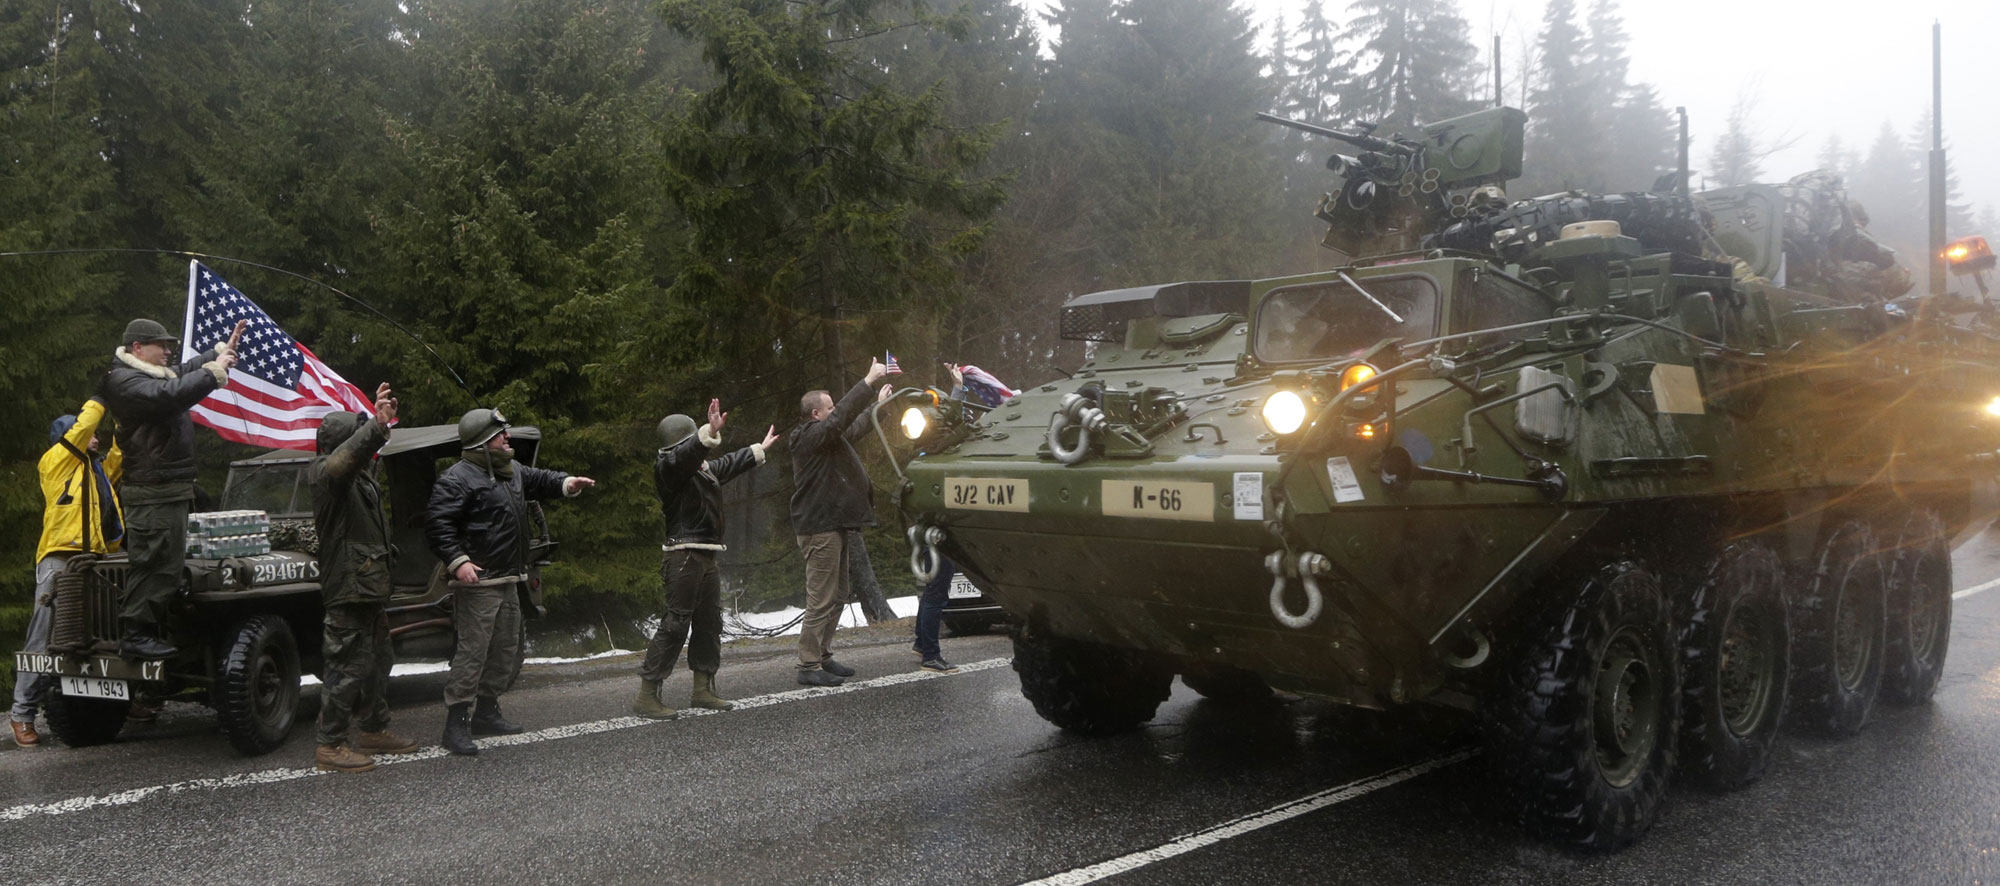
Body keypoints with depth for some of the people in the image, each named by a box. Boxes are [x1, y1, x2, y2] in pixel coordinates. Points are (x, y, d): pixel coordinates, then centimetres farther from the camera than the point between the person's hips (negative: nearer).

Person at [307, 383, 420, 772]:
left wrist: (380, 420, 32)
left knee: (378, 661, 19)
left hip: (369, 587, 11)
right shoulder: (324, 473, -15)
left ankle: (374, 731, 31)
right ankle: (330, 746, 1)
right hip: (348, 590, -11)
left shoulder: (358, 474, 14)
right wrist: (378, 424, -48)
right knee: (350, 667, -6)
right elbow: (343, 458, -39)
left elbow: (363, 452, 39)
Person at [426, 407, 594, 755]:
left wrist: (567, 484, 4)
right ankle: (456, 723, -7)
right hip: (477, 582, -10)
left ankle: (487, 711, 27)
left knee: (506, 648, 15)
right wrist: (457, 561, -29)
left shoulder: (511, 471, 16)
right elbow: (437, 525, -17)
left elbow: (539, 479, 26)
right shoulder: (457, 478, -12)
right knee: (472, 650, -11)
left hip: (508, 580, 10)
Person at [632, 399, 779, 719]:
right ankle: (646, 695, -8)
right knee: (675, 624, -12)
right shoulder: (669, 467, -10)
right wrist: (711, 434, -50)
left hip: (706, 557, 10)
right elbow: (687, 454, -33)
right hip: (683, 556, -10)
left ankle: (702, 689, 23)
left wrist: (759, 449, 51)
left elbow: (729, 464, 37)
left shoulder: (704, 468, 18)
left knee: (709, 623, 13)